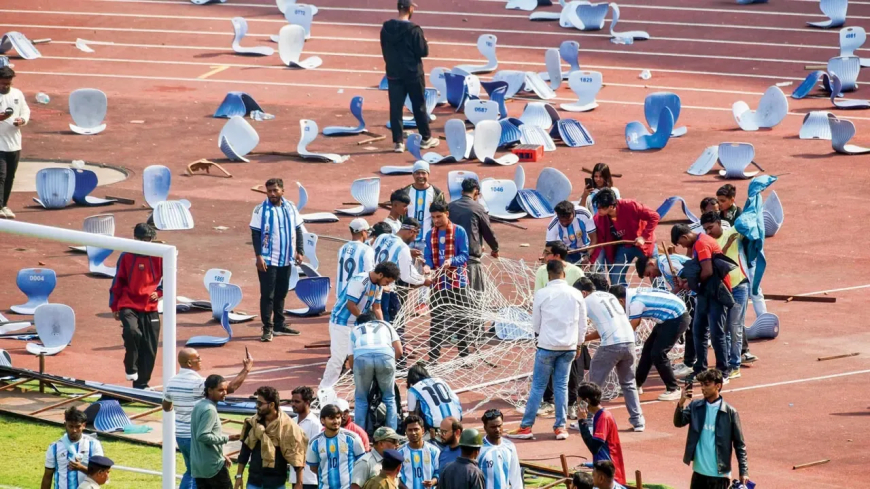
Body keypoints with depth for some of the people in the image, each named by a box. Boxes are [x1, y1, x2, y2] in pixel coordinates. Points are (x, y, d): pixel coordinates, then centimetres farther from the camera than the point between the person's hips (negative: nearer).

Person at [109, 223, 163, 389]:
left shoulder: (158, 257, 2)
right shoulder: (126, 257, 0)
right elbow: (118, 282, 7)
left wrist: (158, 292, -6)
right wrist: (114, 306, 7)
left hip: (150, 308, 2)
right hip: (128, 305, -2)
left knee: (149, 349, 2)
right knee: (132, 332, -31)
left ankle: (142, 384, 16)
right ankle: (131, 368, -11)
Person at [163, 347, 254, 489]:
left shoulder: (172, 382, 2)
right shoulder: (198, 383, -20)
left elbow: (166, 407, 17)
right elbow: (230, 387, -21)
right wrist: (246, 369, -11)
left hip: (180, 435, 7)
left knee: (191, 471, 22)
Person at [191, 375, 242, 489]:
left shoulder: (199, 406, 12)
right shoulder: (209, 410, -17)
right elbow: (202, 436, -24)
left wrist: (220, 455, 21)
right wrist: (226, 439, -18)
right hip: (213, 465, -9)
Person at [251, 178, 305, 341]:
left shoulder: (290, 208, 5)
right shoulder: (261, 210, -8)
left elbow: (298, 229, 11)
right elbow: (255, 234, -9)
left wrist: (299, 251, 4)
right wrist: (259, 255, -17)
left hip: (286, 259, 5)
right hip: (268, 260, -5)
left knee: (281, 294, 13)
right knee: (267, 295, -5)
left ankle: (279, 325, 22)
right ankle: (268, 328, -3)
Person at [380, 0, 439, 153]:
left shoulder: (386, 29, -1)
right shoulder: (414, 30, -18)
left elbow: (385, 51, 9)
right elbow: (423, 52, -14)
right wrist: (424, 42, 6)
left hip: (393, 74, 4)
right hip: (413, 74, -3)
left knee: (395, 108, 4)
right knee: (419, 107, 9)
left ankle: (398, 141, 1)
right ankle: (426, 139, 20)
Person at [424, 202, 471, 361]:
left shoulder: (459, 232, -4)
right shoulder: (430, 234, 7)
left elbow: (464, 256, -8)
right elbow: (428, 256, 6)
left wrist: (451, 261, -28)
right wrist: (427, 266, -16)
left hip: (457, 282, -3)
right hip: (439, 283, 3)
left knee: (461, 320, 5)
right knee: (436, 321, 3)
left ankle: (464, 356, 14)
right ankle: (433, 357, 5)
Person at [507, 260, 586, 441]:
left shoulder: (541, 294, -8)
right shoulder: (576, 294, 1)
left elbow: (535, 325, 0)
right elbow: (582, 324, 7)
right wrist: (578, 345, 19)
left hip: (547, 345, -3)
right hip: (569, 347, 3)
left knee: (538, 386, 2)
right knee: (561, 386, 10)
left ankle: (526, 427, 3)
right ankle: (561, 427, 9)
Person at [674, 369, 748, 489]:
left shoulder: (729, 412, -7)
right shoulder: (695, 407, 4)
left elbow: (739, 444, -4)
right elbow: (678, 422, -9)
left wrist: (743, 471, -8)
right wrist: (681, 402, -26)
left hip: (719, 474, -4)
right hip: (699, 471, 4)